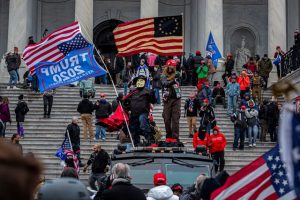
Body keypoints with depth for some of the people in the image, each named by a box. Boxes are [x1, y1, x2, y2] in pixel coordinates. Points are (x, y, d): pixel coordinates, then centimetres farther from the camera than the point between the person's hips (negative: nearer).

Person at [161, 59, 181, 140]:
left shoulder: (177, 75, 9)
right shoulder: (164, 76, 4)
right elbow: (165, 83, -14)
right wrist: (173, 80, -28)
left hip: (176, 99, 0)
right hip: (167, 100, 0)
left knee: (175, 119, -4)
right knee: (167, 119, 5)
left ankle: (175, 137, -4)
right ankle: (169, 135, 19)